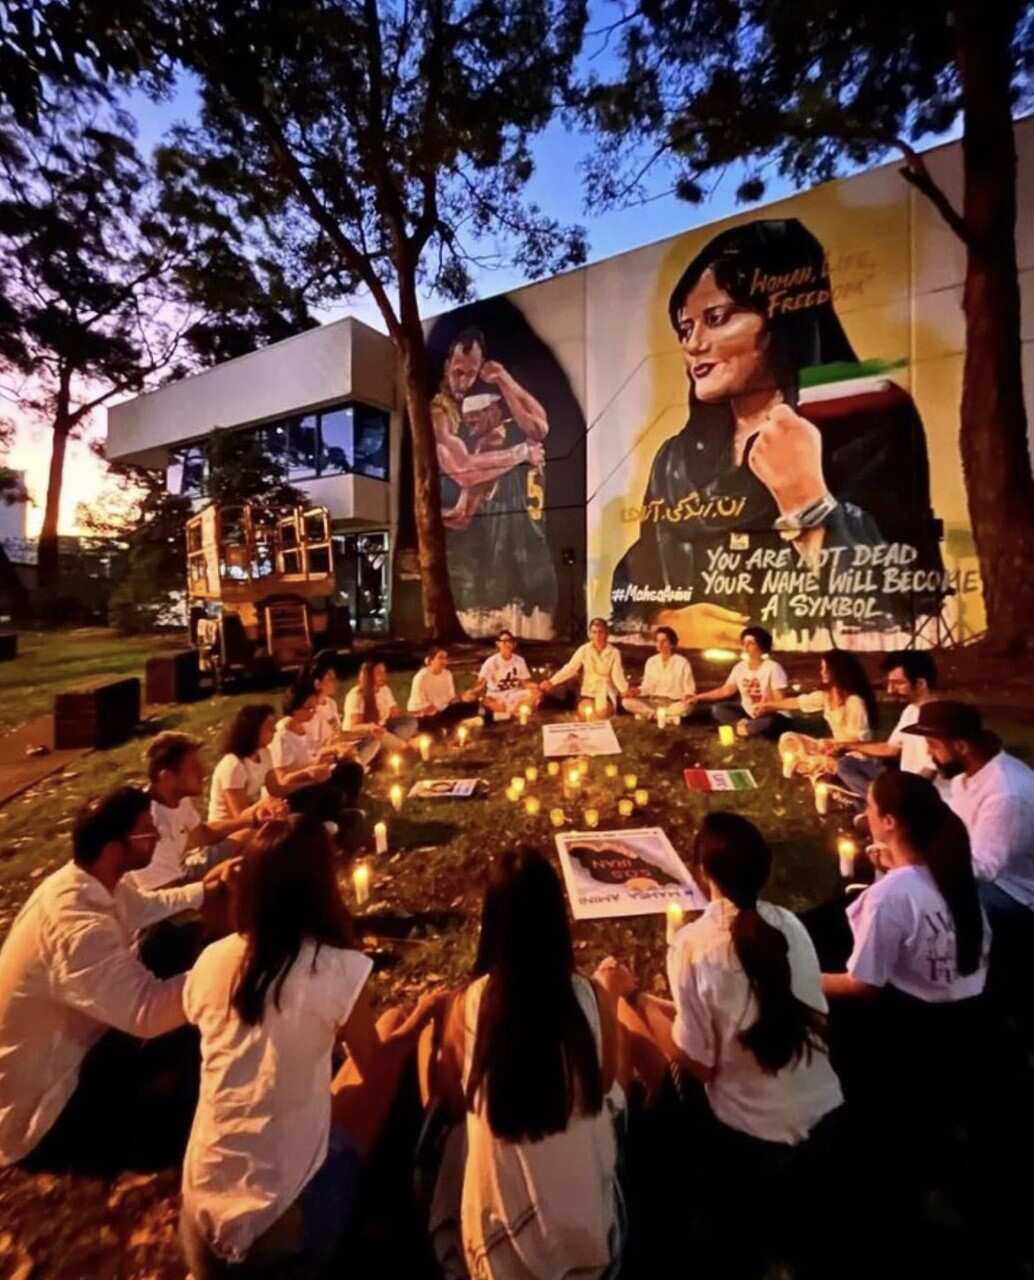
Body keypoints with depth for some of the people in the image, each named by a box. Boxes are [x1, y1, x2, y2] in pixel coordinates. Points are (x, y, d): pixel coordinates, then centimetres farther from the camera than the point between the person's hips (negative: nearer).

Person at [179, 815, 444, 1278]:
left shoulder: (210, 961, -7)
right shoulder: (338, 968, -21)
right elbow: (375, 1065, -4)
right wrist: (423, 1013, 13)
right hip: (283, 1224, -4)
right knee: (392, 1027, 8)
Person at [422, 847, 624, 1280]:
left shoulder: (468, 1004, -21)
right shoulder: (592, 998, -21)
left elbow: (453, 1103, -5)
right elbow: (605, 1087, -2)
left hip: (504, 1216, 0)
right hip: (584, 1213, 1)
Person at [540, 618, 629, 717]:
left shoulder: (614, 652, -7)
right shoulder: (584, 650, -5)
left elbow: (617, 675, -15)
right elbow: (569, 669, -11)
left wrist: (625, 691, -36)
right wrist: (551, 682, -24)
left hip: (607, 692, -1)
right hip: (588, 691, 1)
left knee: (602, 712, -27)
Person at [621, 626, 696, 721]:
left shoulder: (682, 663, -3)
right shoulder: (651, 661, 7)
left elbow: (689, 689, -2)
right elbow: (647, 686, 8)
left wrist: (688, 696, -24)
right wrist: (638, 691, -13)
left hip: (674, 704, -3)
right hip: (653, 702, 3)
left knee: (685, 706, -39)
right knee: (626, 701, -22)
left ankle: (646, 713, -21)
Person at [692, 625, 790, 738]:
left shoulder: (773, 668, -17)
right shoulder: (740, 667, 0)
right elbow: (725, 690, 8)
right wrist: (698, 697, 1)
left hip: (769, 715, -6)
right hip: (747, 713, 6)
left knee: (771, 722, -39)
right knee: (717, 709, -10)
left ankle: (745, 728, -15)